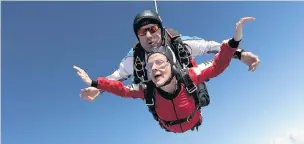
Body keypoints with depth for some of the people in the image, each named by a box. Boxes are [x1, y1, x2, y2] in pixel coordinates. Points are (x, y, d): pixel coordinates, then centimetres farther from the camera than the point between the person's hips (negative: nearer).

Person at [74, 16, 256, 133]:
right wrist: (94, 83, -32)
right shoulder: (146, 91, -41)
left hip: (195, 122, -1)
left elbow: (218, 65, -36)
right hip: (170, 129, 1)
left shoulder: (189, 77, -44)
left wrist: (235, 40, -49)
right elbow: (122, 89, -25)